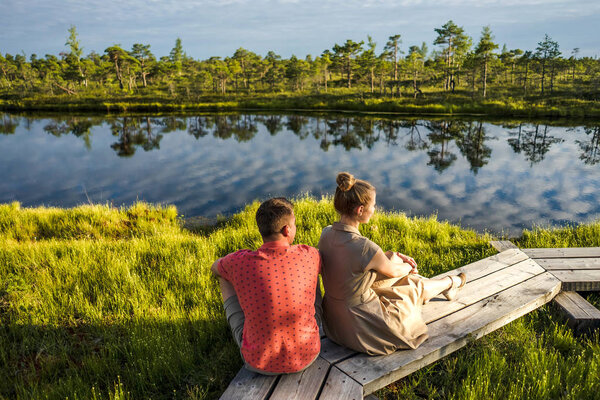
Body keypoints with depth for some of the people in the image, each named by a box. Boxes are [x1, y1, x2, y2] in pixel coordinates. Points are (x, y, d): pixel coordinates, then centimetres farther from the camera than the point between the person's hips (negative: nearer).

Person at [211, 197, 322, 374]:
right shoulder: (309, 255, -18)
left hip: (259, 361, -1)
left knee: (225, 278, 14)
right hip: (306, 353, 1)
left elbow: (215, 267, 6)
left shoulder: (241, 262, -21)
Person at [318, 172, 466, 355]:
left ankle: (446, 288, 46)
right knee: (417, 287, 16)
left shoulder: (326, 233, -9)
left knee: (393, 258, 19)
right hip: (362, 328, -7)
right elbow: (393, 271, -9)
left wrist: (392, 255, 14)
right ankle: (452, 282, 52)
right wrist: (409, 267, 14)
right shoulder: (365, 247, -31)